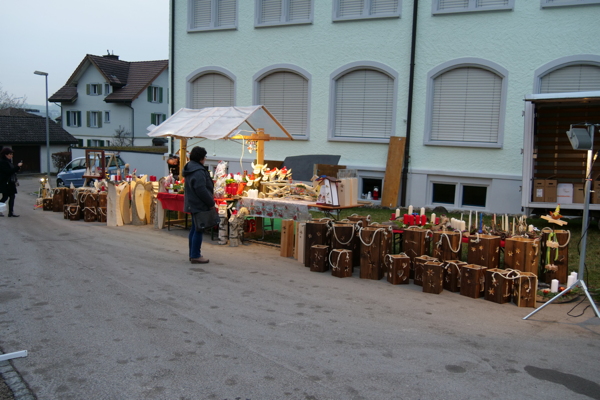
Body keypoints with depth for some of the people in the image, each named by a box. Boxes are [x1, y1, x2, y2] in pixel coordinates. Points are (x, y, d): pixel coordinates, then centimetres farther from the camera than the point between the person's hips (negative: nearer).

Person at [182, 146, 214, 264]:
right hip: (199, 205, -11)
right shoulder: (198, 171, -20)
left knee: (194, 229, 15)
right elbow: (201, 190, -24)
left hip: (192, 204, 11)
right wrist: (211, 202, -14)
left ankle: (193, 254, 23)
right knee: (198, 230, -5)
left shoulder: (190, 168, 14)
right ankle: (195, 256, -1)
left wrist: (210, 201, 20)